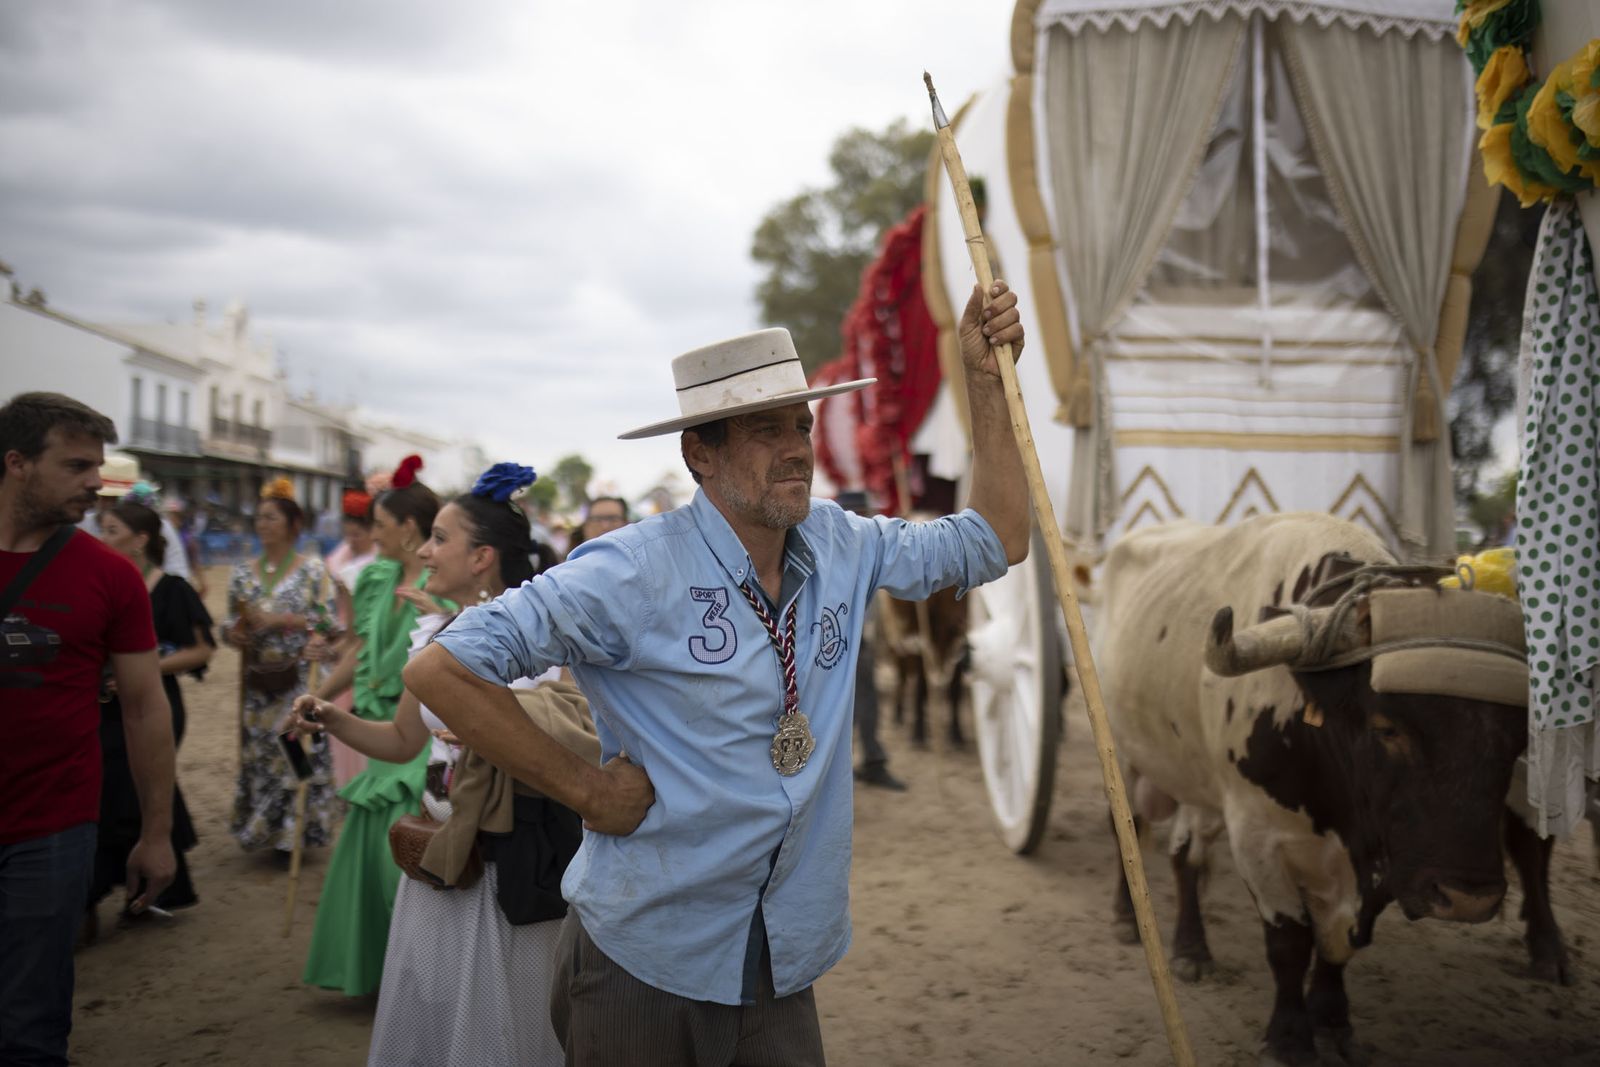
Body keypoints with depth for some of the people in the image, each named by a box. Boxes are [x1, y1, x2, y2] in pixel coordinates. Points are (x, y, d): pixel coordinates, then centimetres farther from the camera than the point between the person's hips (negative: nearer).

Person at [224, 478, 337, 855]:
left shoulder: (313, 570, -3)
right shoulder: (243, 572, 9)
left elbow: (329, 622, -8)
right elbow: (230, 623, 15)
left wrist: (279, 620, -15)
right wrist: (235, 632, -9)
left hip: (299, 681, -4)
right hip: (257, 682, 4)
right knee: (257, 753, 6)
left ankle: (294, 831, 10)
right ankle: (260, 830, 20)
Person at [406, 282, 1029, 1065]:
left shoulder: (841, 548, 1)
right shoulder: (639, 571, -19)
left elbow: (996, 541, 8)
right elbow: (441, 670, -21)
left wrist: (983, 376, 1)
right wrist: (586, 791, -17)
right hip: (646, 963, -5)